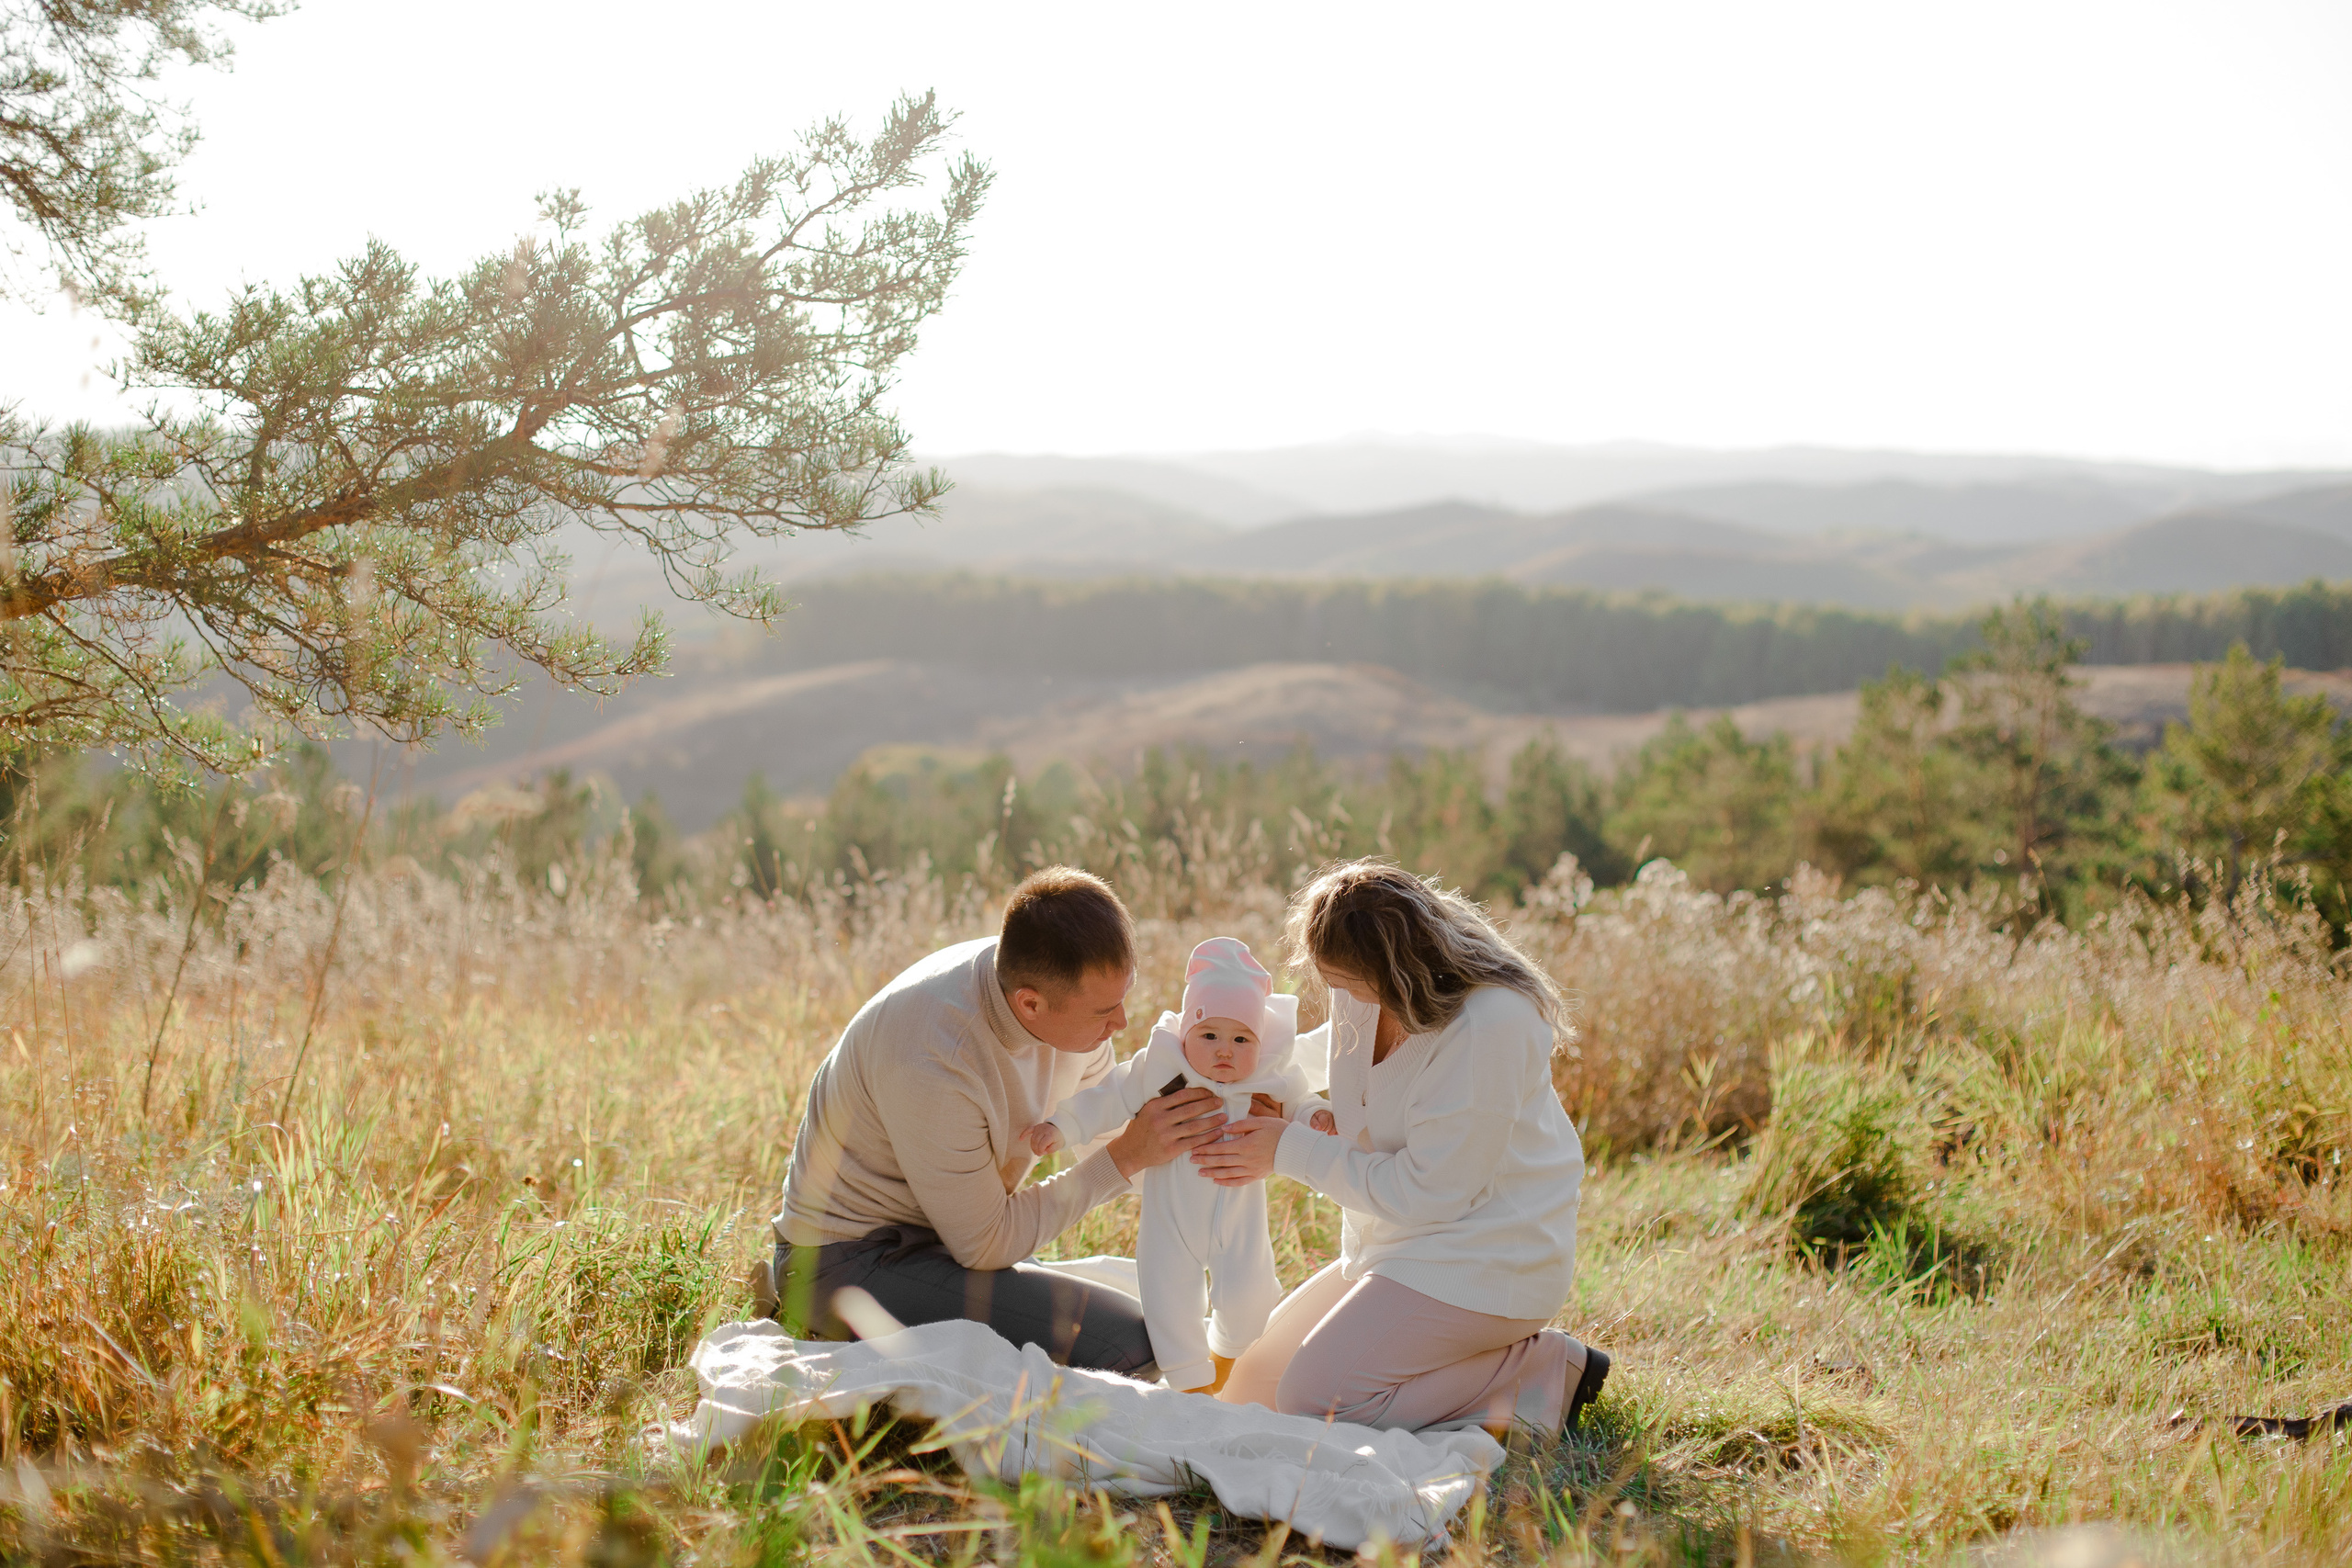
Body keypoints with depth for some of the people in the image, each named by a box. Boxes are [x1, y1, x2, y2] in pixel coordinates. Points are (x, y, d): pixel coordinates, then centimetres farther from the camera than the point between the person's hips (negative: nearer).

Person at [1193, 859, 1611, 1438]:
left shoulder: (1491, 1025, -27)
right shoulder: (1367, 991, -2)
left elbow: (1427, 1192, -24)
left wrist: (1292, 1152, -16)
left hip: (1485, 1260, -9)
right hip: (1401, 1243, 10)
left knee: (1314, 1399, -19)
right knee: (1250, 1386, 10)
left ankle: (1543, 1368, -6)